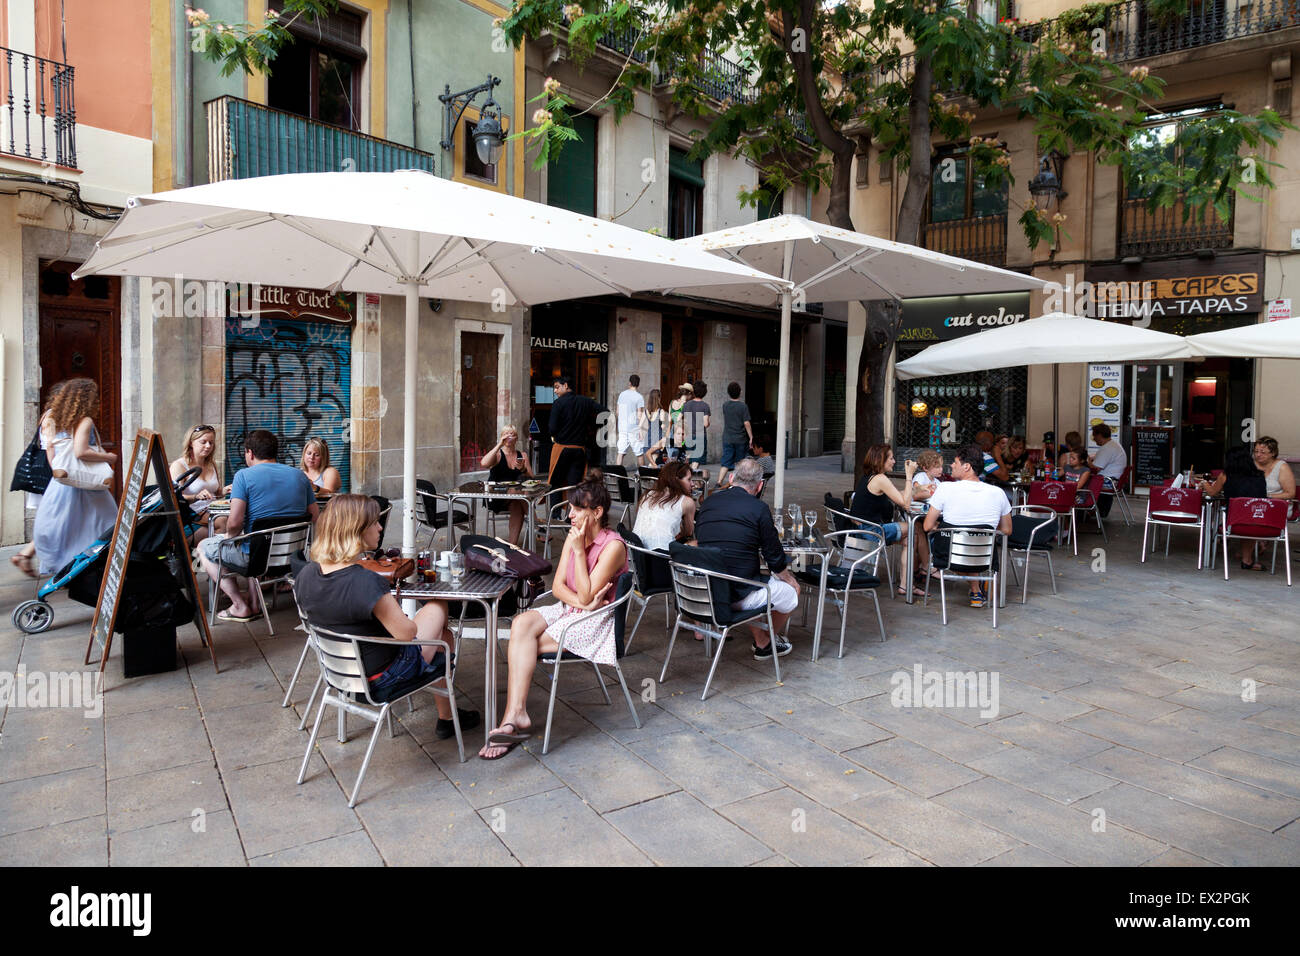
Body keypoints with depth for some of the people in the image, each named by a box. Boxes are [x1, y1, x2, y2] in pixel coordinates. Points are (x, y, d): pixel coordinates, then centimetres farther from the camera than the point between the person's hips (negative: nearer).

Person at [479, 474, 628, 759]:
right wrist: (582, 602, -17)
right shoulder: (574, 536, 7)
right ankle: (515, 715, -29)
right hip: (567, 609, 7)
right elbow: (557, 586, 2)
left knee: (522, 645, -20)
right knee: (521, 624, -23)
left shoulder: (613, 546, -16)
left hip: (595, 621, -7)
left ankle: (514, 716, -10)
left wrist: (579, 551, -22)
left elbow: (586, 596, -20)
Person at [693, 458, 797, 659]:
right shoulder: (758, 508, -11)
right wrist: (790, 579, 17)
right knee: (791, 590, 20)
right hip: (738, 596, -6)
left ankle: (761, 641, 39)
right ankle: (768, 642, 42)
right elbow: (775, 558, -5)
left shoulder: (707, 504, 4)